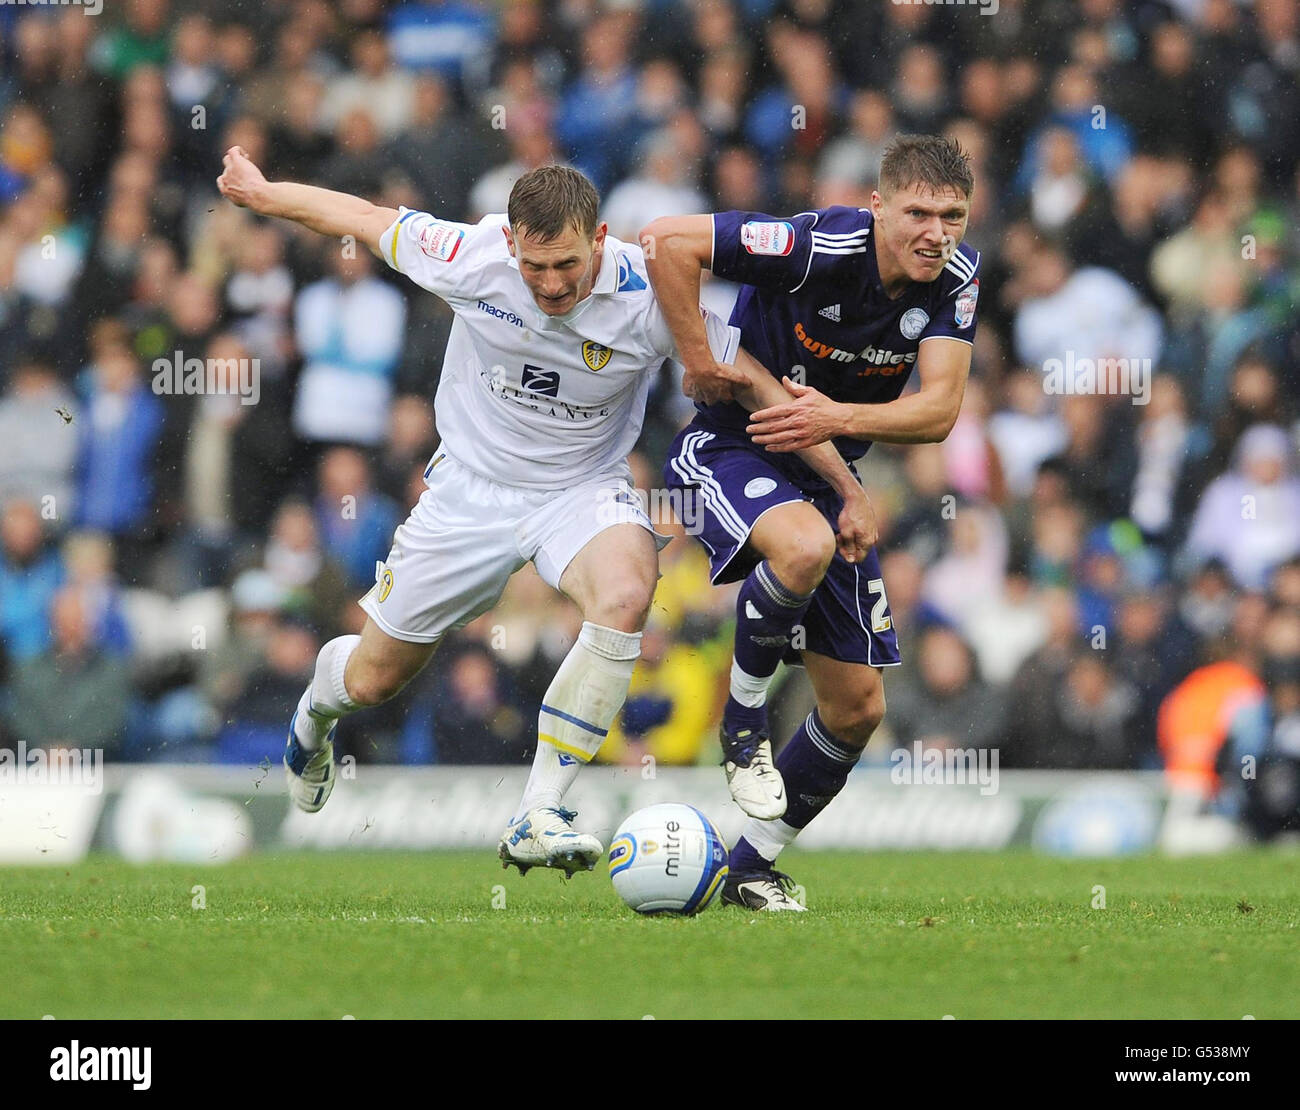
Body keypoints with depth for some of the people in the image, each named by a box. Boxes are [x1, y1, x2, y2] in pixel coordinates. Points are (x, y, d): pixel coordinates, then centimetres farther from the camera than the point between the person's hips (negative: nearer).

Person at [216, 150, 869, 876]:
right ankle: (318, 709, 51)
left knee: (625, 595, -35)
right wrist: (260, 193, 7)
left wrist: (847, 489, -15)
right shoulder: (470, 259, -23)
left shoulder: (647, 297, -24)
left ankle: (540, 817, -29)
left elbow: (757, 382, -15)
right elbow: (361, 217, -6)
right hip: (472, 483, 1)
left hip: (584, 489, -1)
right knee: (374, 679, 9)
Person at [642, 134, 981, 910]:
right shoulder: (823, 246, -26)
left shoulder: (956, 275, -9)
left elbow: (939, 410, -16)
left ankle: (753, 868, 22)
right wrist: (700, 363, -23)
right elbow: (668, 241, -29)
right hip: (734, 446, -6)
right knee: (805, 547, -41)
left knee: (859, 706, 2)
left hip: (826, 473, 6)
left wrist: (840, 419, -31)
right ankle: (744, 720, -13)